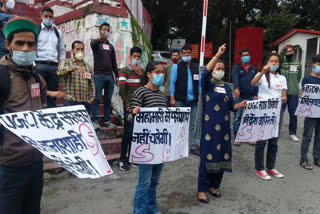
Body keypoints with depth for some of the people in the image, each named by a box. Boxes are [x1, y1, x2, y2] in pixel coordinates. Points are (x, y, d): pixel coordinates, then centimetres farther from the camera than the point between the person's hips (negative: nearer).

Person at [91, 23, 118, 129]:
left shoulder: (111, 46, 20)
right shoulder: (96, 43, 5)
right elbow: (93, 44, -22)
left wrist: (117, 75, 12)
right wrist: (100, 38, -43)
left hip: (109, 75, 5)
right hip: (98, 75, -5)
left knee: (108, 99, 6)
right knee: (96, 99, -6)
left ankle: (107, 121, 12)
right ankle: (94, 121, -2)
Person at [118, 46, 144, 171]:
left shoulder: (142, 71, 13)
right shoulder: (124, 71, -1)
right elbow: (121, 90, -8)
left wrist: (140, 74, -5)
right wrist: (128, 105, -10)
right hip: (129, 107, -5)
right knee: (128, 133, -5)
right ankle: (122, 159, 7)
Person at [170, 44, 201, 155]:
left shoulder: (196, 67, 12)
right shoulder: (176, 66, 3)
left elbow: (199, 83, 13)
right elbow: (172, 82, 0)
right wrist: (172, 98, -6)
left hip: (193, 100, 3)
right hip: (180, 100, -3)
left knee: (192, 124, 8)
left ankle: (193, 146, 15)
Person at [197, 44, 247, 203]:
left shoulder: (227, 87, 15)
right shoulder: (207, 84, 0)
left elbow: (231, 106, 16)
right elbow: (206, 72, -22)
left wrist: (240, 105, -5)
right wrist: (218, 55, -29)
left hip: (224, 127, 6)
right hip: (209, 126, -5)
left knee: (222, 156, 9)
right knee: (207, 156, -4)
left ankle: (213, 185, 26)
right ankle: (202, 190, 9)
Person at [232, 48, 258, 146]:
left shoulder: (253, 69, 14)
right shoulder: (237, 68, 2)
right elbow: (235, 78, -16)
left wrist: (256, 95, 4)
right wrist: (236, 88, -35)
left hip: (251, 97, 3)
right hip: (240, 97, -3)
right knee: (237, 118, -1)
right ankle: (236, 138, 8)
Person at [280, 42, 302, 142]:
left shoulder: (298, 64, 9)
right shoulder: (282, 62, 2)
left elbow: (299, 77, 17)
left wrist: (294, 86, 12)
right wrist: (283, 48, -33)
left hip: (294, 93, 2)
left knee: (293, 114, 7)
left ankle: (293, 133, 21)